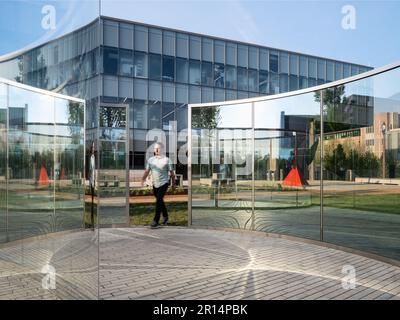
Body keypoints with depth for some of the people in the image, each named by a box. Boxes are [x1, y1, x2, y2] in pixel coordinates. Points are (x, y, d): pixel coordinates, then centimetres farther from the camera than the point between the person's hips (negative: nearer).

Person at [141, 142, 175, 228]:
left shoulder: (166, 160, -5)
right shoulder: (150, 160, 5)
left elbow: (171, 172, -1)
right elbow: (147, 171, 5)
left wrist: (173, 184, 2)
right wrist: (143, 180, -9)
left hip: (163, 183, -5)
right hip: (155, 184, 5)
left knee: (159, 201, -13)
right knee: (160, 201, 16)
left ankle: (156, 221, -11)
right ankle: (165, 217, 34)